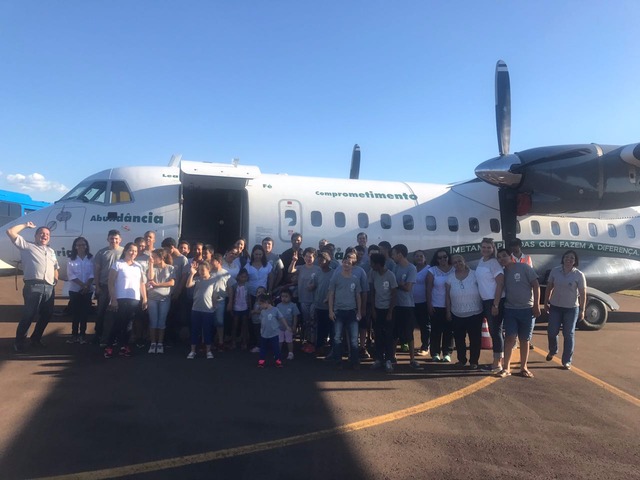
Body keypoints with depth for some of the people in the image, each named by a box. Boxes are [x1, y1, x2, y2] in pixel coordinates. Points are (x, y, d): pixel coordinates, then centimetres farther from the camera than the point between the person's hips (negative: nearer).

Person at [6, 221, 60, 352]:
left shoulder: (51, 251, 27)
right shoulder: (27, 246, 8)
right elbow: (10, 232, 0)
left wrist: (56, 279, 22)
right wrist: (26, 225, 9)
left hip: (49, 288, 6)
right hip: (33, 286, -6)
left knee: (47, 315, 11)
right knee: (29, 314, -10)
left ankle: (36, 338, 28)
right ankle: (19, 341, 5)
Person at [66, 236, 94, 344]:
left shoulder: (91, 258, 4)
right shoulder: (71, 259, 3)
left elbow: (92, 274, -2)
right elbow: (71, 275, -6)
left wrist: (87, 285, -16)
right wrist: (82, 285, -16)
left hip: (88, 290, 0)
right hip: (75, 290, 0)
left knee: (85, 312, 3)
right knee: (75, 313, 1)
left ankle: (82, 334, 11)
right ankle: (74, 335, 8)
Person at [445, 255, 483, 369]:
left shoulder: (474, 275, -5)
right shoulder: (450, 278, 3)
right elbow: (448, 296, 6)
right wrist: (448, 311, 4)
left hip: (475, 313, -3)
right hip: (457, 315, 3)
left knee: (475, 338, 4)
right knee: (459, 338, 11)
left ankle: (474, 361, 17)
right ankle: (461, 359, 26)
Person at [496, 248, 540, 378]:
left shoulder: (523, 267, -4)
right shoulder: (502, 272, 6)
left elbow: (536, 285, -5)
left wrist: (536, 305, -10)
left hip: (527, 309, -2)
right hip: (510, 310, 2)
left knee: (525, 340, 6)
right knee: (510, 338, -4)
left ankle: (523, 368, 16)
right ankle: (506, 368, 0)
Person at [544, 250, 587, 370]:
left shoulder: (579, 275, -7)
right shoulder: (555, 271, -2)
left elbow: (583, 293, -5)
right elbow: (549, 287, 6)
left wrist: (582, 310, -6)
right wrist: (546, 302, 6)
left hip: (571, 309, -2)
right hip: (555, 307, 2)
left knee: (568, 334, 5)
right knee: (551, 332, 7)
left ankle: (567, 361, 15)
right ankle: (552, 351, 36)